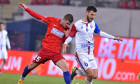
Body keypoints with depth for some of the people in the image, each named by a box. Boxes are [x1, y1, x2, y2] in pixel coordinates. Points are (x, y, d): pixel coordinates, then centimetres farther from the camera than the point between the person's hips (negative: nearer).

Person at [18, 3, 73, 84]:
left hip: (56, 53, 0)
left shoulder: (67, 29, 0)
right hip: (46, 49, 0)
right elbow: (39, 17, 4)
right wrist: (26, 9, 4)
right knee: (31, 66, 11)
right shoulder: (53, 20, -5)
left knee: (66, 68, -22)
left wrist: (67, 36, -13)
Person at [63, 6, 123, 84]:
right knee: (90, 74, -18)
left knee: (95, 76, -2)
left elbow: (99, 33, 24)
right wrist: (65, 43, -19)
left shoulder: (93, 24, 8)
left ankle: (76, 71, 21)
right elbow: (71, 36, 1)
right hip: (81, 53, -6)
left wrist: (113, 37, 25)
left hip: (90, 53, 6)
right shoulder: (77, 24, -7)